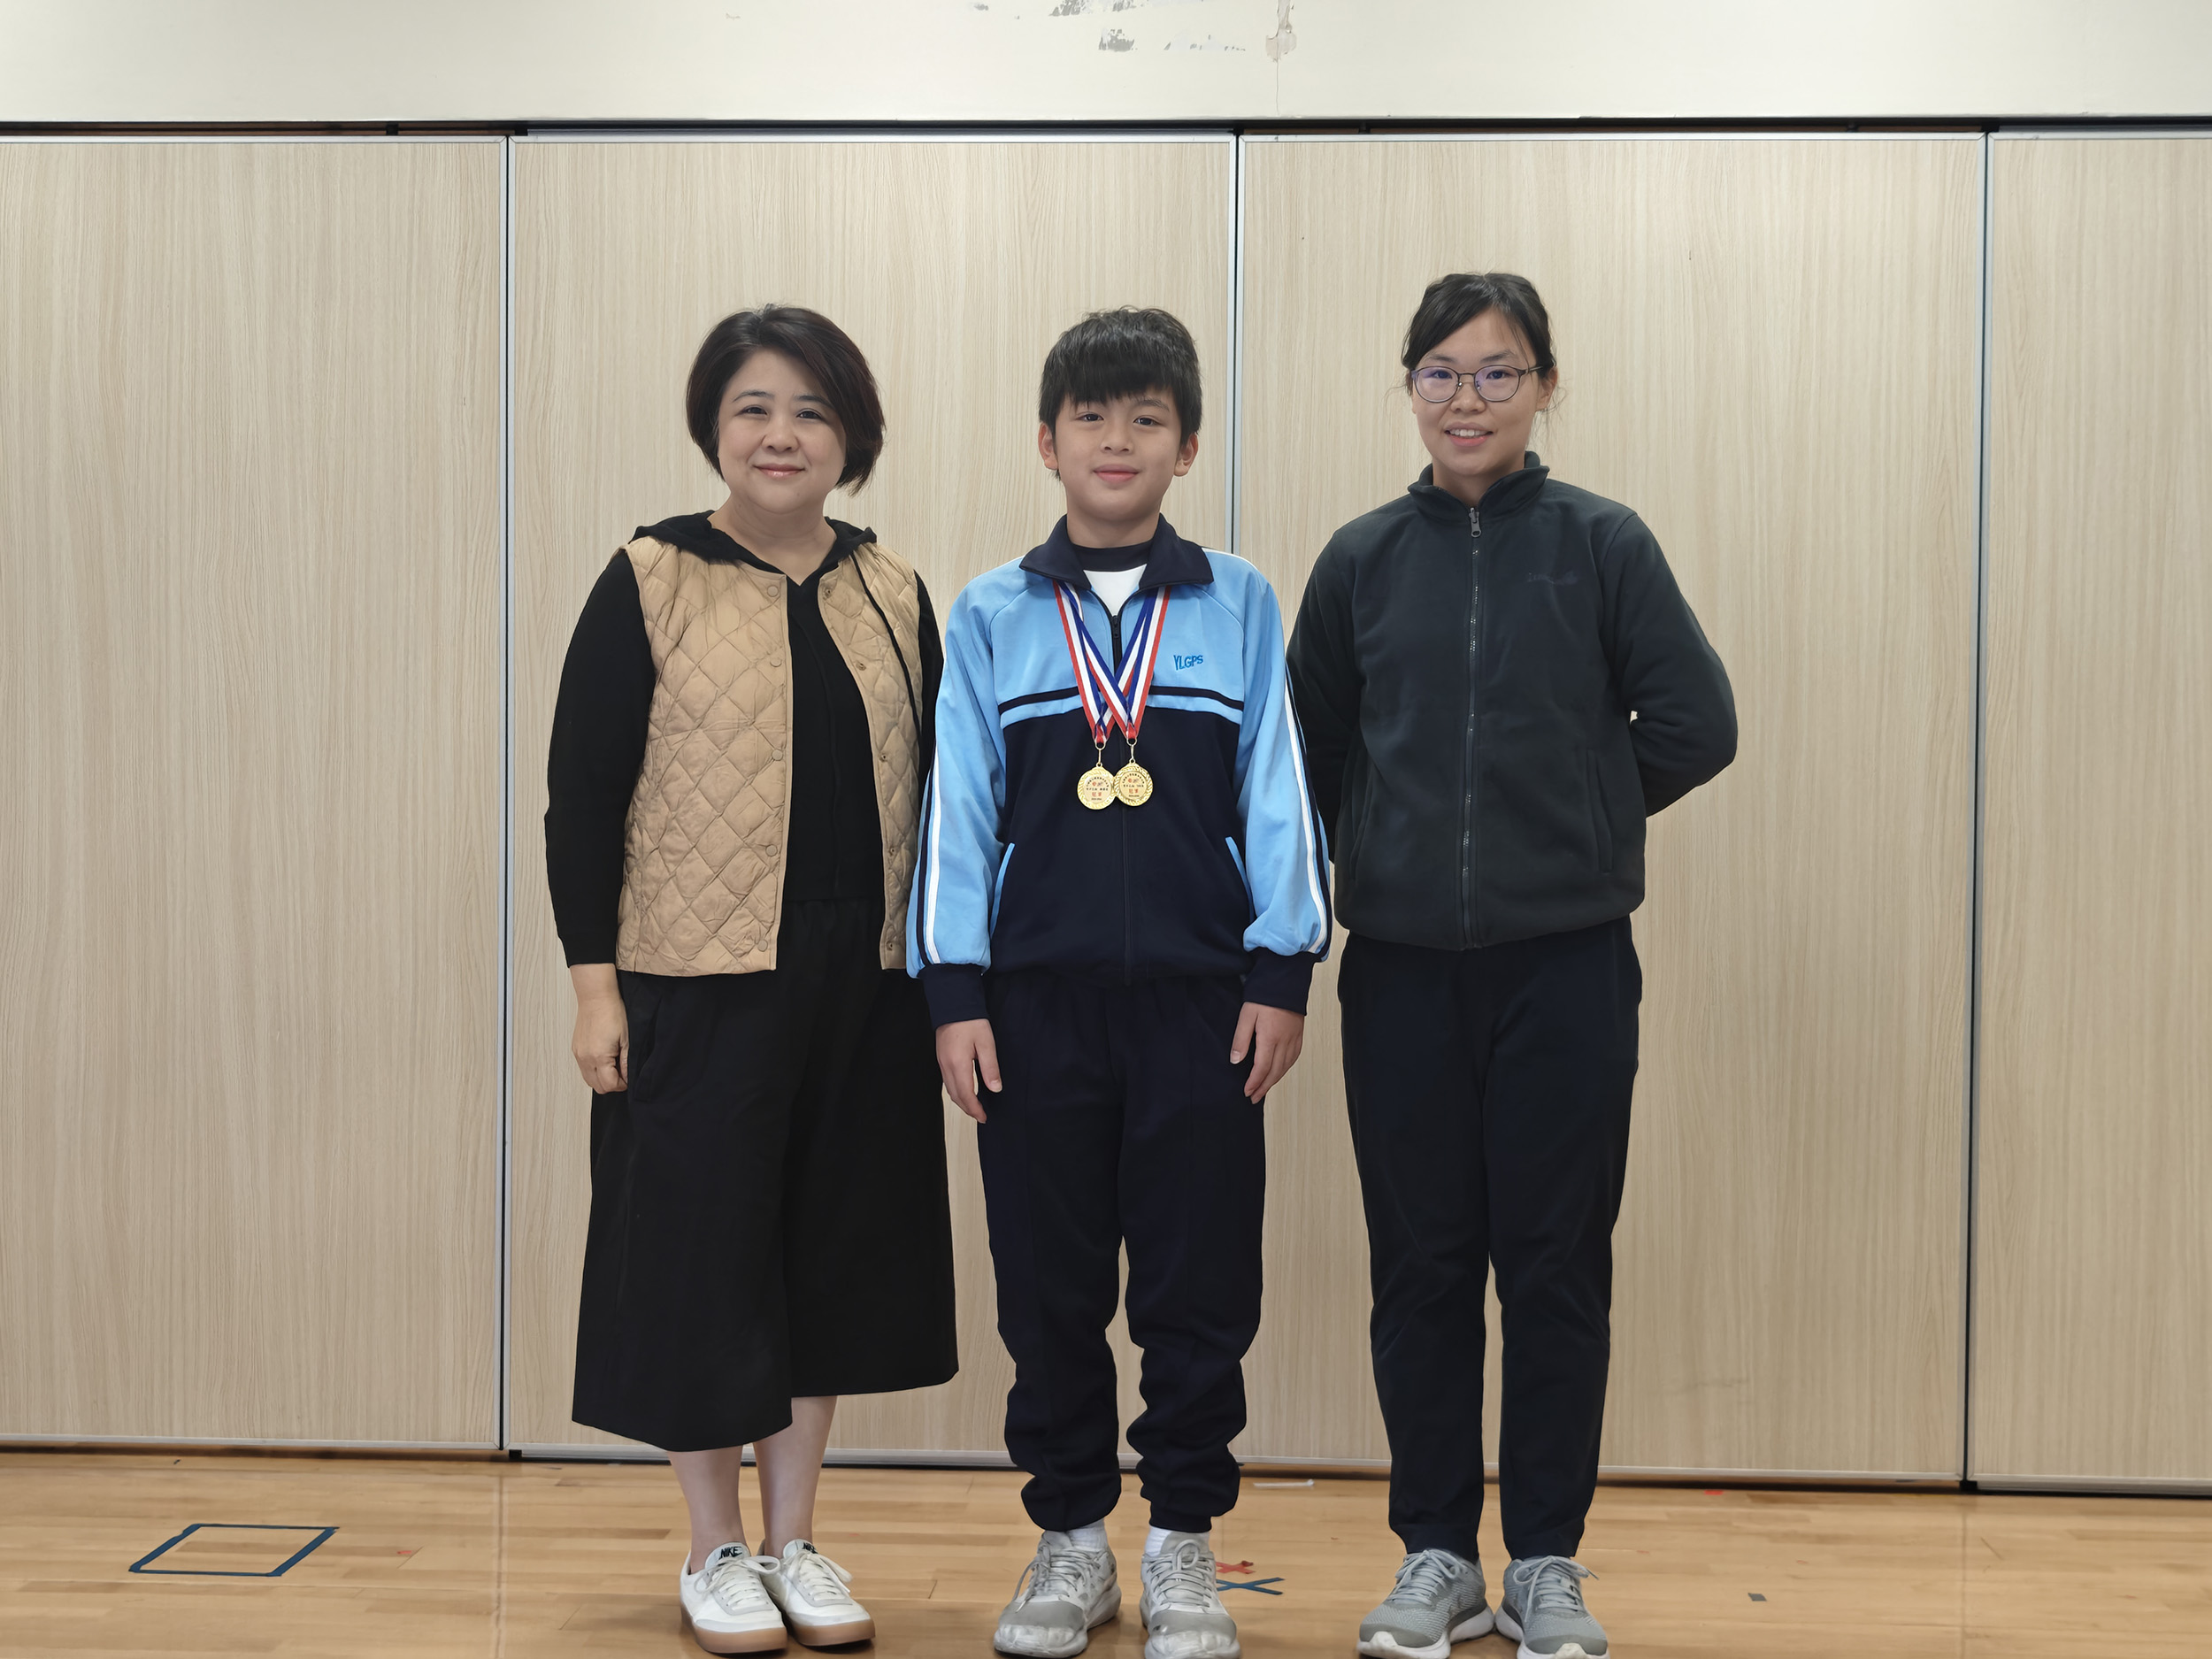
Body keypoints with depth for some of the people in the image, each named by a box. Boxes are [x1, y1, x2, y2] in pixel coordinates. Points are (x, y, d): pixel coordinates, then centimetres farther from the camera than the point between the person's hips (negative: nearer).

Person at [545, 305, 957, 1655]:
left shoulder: (895, 596, 8)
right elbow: (582, 790, -4)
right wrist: (594, 979, -10)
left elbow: (930, 788, 11)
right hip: (698, 981, -3)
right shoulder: (650, 583, -3)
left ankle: (796, 1542, 25)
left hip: (862, 985, 4)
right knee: (704, 1243, 3)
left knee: (831, 1248, 10)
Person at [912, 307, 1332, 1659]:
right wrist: (954, 990, 0)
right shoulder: (991, 617, 7)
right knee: (1049, 1284, 8)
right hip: (1038, 997, 1)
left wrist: (1282, 971, -1)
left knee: (1200, 1282, 3)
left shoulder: (1240, 606, 5)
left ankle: (1183, 1546, 19)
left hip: (1202, 996, -1)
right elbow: (959, 804, 5)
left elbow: (1278, 792, 4)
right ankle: (1071, 1539, 22)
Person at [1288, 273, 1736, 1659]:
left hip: (1565, 961, -2)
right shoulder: (1364, 559, 5)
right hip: (1402, 967, 2)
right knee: (1422, 1262, 8)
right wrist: (1391, 843, 4)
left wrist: (1577, 819, 4)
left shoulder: (1602, 544, -1)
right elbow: (1311, 749, 13)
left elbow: (1695, 725, -3)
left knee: (1556, 1265, 5)